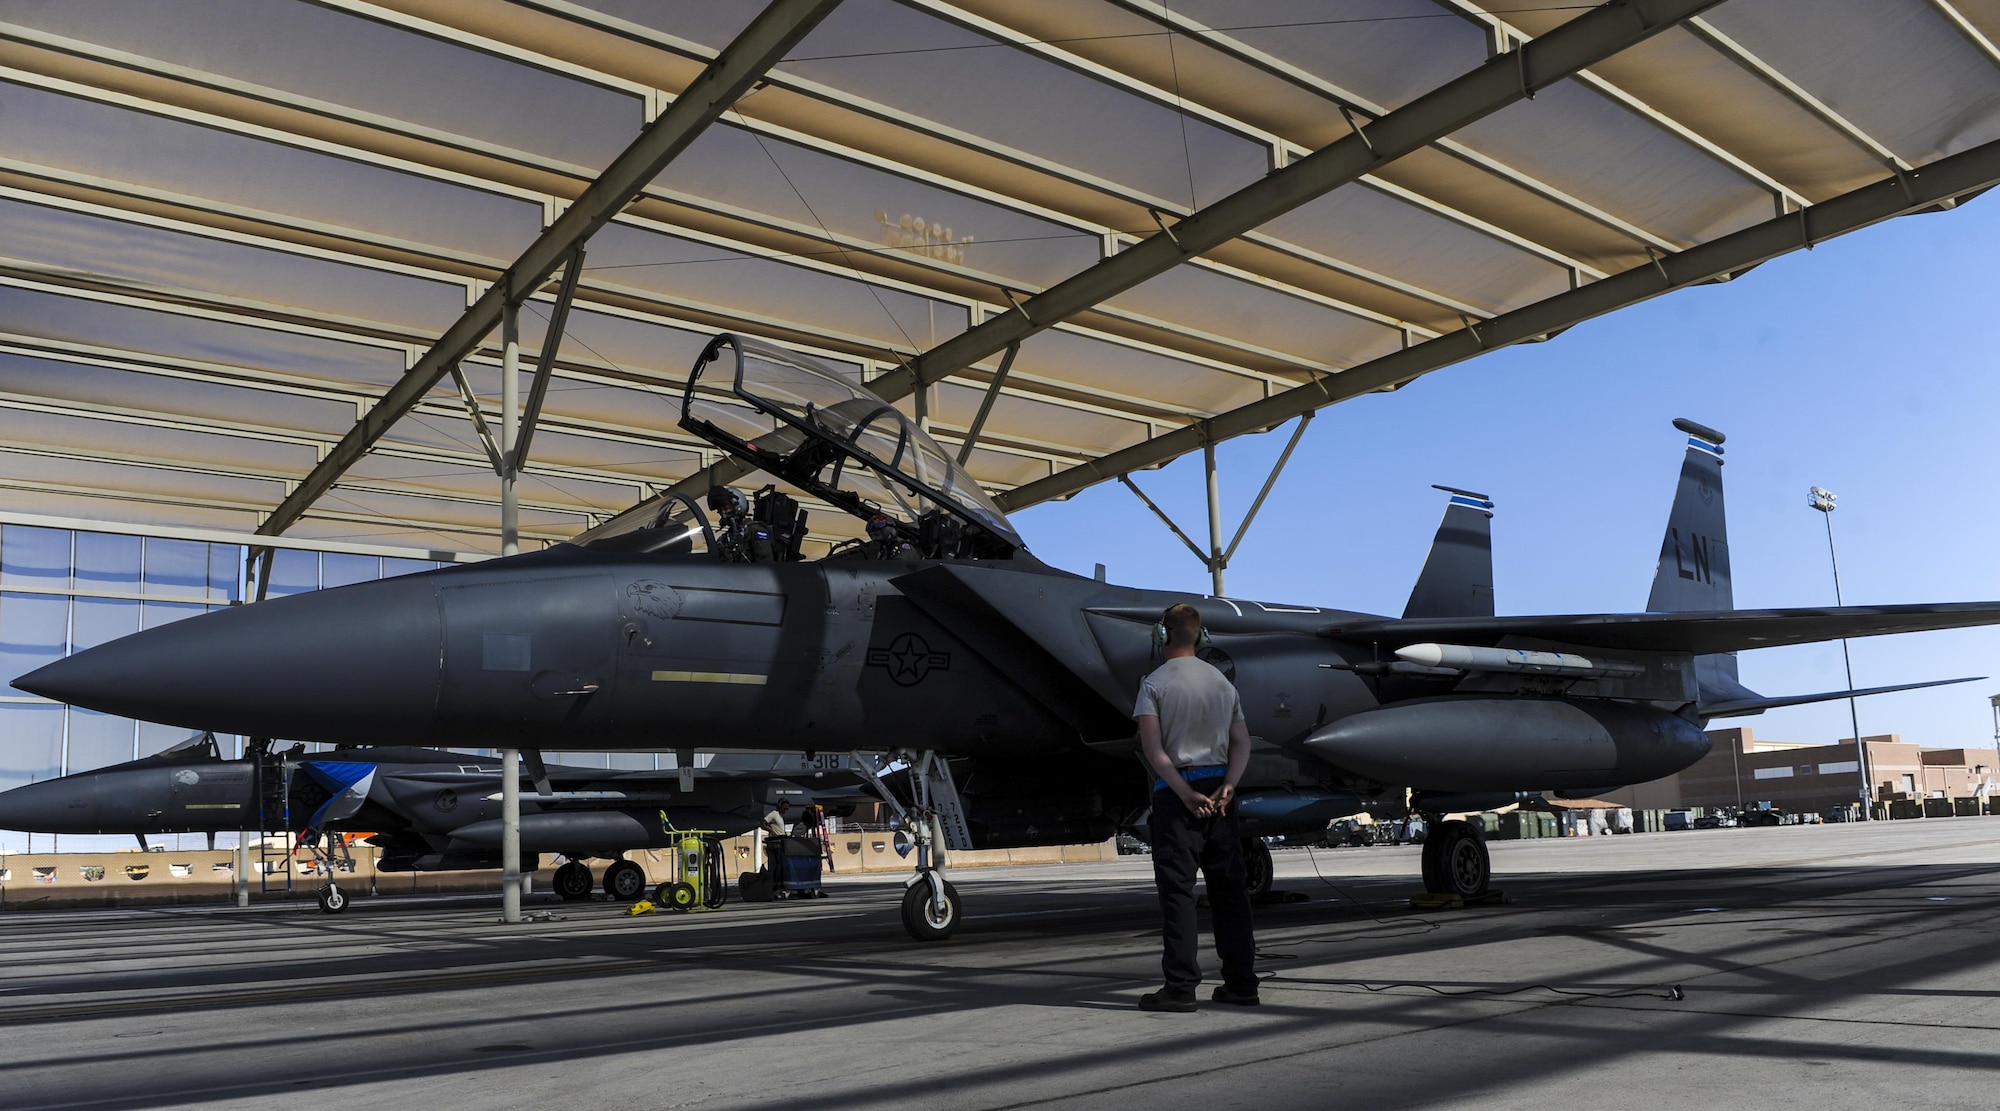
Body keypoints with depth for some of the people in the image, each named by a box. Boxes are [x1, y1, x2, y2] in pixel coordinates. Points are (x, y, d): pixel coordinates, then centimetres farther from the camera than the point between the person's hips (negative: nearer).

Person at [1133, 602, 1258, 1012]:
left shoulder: (1155, 683, -2)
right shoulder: (1222, 683, 14)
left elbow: (1153, 748, -14)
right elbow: (1241, 742, 5)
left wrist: (1185, 794, -15)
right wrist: (1227, 785, -6)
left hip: (1175, 791, -5)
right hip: (1219, 787, 5)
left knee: (1177, 889, -3)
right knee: (1229, 889, 9)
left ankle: (1181, 986, -5)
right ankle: (1242, 984, 12)